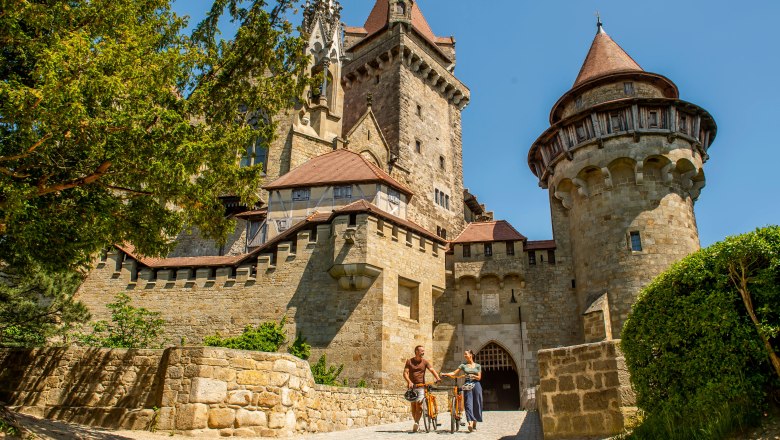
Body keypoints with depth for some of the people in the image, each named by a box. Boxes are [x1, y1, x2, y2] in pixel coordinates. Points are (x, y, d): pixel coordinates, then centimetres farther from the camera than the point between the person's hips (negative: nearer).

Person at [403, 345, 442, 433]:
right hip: (412, 386, 1)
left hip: (421, 386, 0)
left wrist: (437, 378, -27)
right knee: (413, 406, 5)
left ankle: (416, 423, -4)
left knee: (419, 405, -13)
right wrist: (409, 382, -21)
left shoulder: (425, 362, 5)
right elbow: (405, 373, -4)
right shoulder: (409, 362, 3)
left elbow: (432, 370, -8)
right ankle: (417, 423, 19)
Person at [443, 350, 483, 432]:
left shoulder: (478, 366, 8)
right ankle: (470, 423, -23)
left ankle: (474, 423, 14)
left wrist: (473, 376, -15)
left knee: (476, 404, 2)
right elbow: (454, 373, 2)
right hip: (467, 385, 0)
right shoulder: (463, 365, 9)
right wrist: (445, 374, -12)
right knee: (468, 404, -13)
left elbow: (479, 377, 4)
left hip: (476, 385, 0)